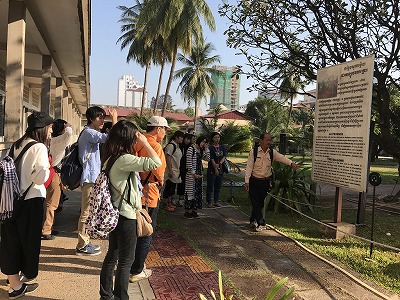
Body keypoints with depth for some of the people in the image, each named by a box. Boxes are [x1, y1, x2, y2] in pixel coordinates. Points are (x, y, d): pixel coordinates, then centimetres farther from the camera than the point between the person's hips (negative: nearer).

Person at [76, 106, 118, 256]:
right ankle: (82, 246, 5)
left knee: (87, 212, 16)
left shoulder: (90, 133, 19)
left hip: (91, 177, 11)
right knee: (86, 212, -4)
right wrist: (115, 119, -18)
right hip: (89, 178, -11)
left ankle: (85, 241, 26)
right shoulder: (89, 133, -14)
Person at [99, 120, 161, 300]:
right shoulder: (124, 159, -22)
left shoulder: (109, 157, 5)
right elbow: (155, 163, -27)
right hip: (126, 215, -9)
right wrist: (144, 143, -18)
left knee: (112, 255, 20)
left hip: (114, 213, 10)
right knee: (126, 260, 4)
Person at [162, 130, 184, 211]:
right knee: (168, 187, -1)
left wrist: (179, 170, 19)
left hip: (176, 171, 10)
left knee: (173, 187, 17)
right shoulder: (171, 145, -16)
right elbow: (167, 158, -21)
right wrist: (170, 170, -23)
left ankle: (170, 202, 28)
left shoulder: (177, 146, 13)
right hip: (171, 171, -10)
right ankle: (165, 204, 8)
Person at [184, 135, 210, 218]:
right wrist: (194, 174, -15)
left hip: (199, 174, 8)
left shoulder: (201, 150, 12)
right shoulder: (191, 149, -11)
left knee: (198, 192, 9)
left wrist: (206, 149, -1)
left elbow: (207, 159, 6)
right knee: (190, 192, -3)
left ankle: (194, 210, 18)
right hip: (191, 175, -8)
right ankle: (187, 211, 5)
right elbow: (189, 163, -14)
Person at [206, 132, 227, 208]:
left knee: (218, 187, 10)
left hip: (220, 170, 5)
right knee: (210, 187, -1)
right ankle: (209, 202, 7)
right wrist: (215, 169, -14)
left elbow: (224, 157, 0)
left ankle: (216, 201, 20)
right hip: (212, 170, -5)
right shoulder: (210, 148, -5)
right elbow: (212, 159, -10)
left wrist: (219, 164, -18)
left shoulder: (222, 147, 10)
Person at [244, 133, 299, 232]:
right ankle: (261, 223, 2)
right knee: (255, 202, -5)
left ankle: (253, 221, 31)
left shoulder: (272, 152, -1)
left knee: (261, 203, 12)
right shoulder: (253, 152, -9)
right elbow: (249, 167, -9)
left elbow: (282, 157, -17)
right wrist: (246, 181, -13)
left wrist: (291, 163, -35)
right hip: (254, 181, -3)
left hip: (265, 182, 3)